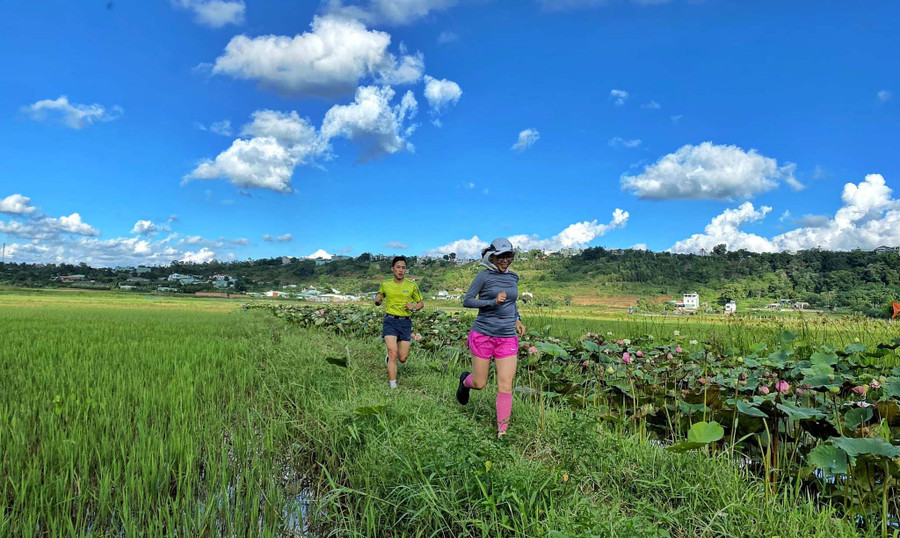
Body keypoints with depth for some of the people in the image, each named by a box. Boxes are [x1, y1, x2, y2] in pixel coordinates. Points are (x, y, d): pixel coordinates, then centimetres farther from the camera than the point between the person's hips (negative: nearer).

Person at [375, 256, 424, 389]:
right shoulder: (385, 285, 6)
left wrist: (414, 308, -8)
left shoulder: (412, 286, 5)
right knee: (393, 352, -17)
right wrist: (377, 301, -4)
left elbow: (421, 303, 14)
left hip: (405, 322, 1)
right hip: (390, 321, -1)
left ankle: (390, 355, 40)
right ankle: (393, 385, -10)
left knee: (402, 358, 3)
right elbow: (378, 301, 20)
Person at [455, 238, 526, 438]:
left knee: (505, 385, -4)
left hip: (507, 337, 3)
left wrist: (517, 319, 12)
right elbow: (467, 301, -7)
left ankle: (502, 430, 5)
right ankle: (465, 380, 43)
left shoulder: (513, 277, 10)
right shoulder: (484, 276, -6)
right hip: (483, 334, -3)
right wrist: (493, 302, -19)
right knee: (479, 384, 7)